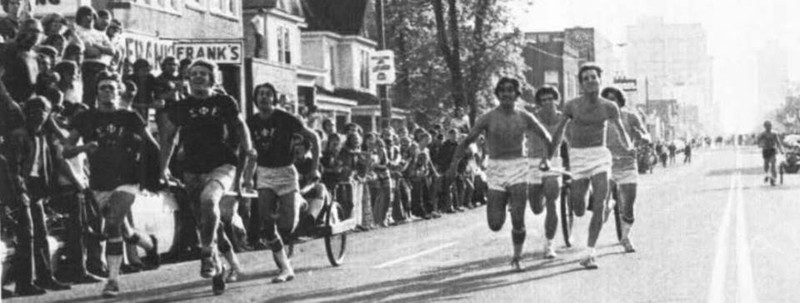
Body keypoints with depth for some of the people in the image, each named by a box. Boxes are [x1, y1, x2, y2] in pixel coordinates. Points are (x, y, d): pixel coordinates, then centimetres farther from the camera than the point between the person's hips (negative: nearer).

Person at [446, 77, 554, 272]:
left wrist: (548, 158, 6)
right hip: (496, 170, 0)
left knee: (518, 219, -12)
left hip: (518, 169, 0)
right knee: (495, 225, -4)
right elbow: (467, 141, -4)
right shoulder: (488, 118, -4)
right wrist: (455, 163, -15)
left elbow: (546, 137, 15)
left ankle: (517, 258, 6)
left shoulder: (524, 117, 2)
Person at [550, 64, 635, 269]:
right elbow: (561, 128, 14)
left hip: (600, 155, 0)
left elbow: (621, 130, 13)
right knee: (579, 211, 1)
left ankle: (590, 254, -9)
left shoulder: (609, 107, -2)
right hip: (578, 157, 0)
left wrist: (628, 146, 0)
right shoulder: (572, 105, -2)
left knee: (599, 206, -15)